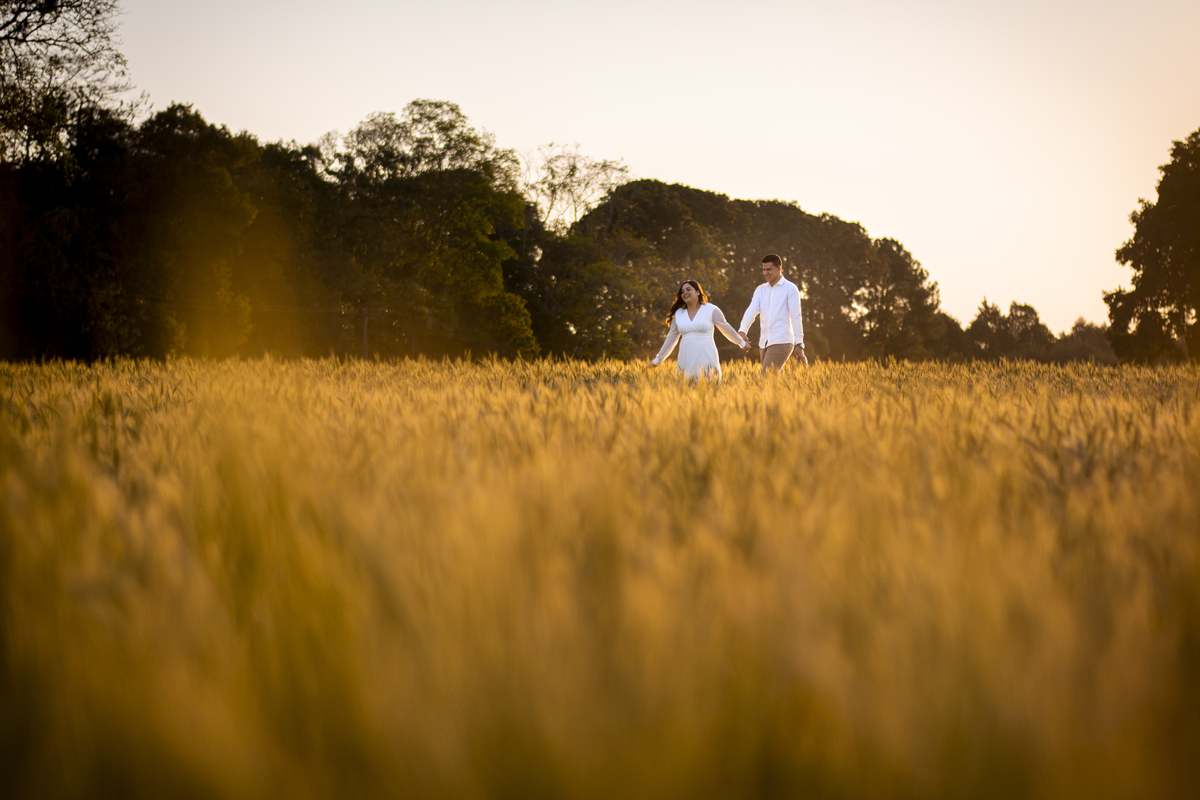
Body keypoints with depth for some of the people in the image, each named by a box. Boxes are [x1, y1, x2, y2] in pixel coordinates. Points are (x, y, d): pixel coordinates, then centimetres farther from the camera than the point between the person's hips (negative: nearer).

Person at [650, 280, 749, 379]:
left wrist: (742, 343, 23)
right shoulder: (678, 314, 12)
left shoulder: (711, 310, 2)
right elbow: (671, 338, 20)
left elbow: (726, 329, 14)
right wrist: (657, 360, 23)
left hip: (706, 359, -3)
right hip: (686, 360, 3)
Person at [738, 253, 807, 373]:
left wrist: (799, 345, -13)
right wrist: (742, 332, -18)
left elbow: (796, 317, -6)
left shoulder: (790, 289, -1)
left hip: (782, 342, -6)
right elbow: (751, 312, 0)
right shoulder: (760, 290, 15)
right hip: (764, 344, 6)